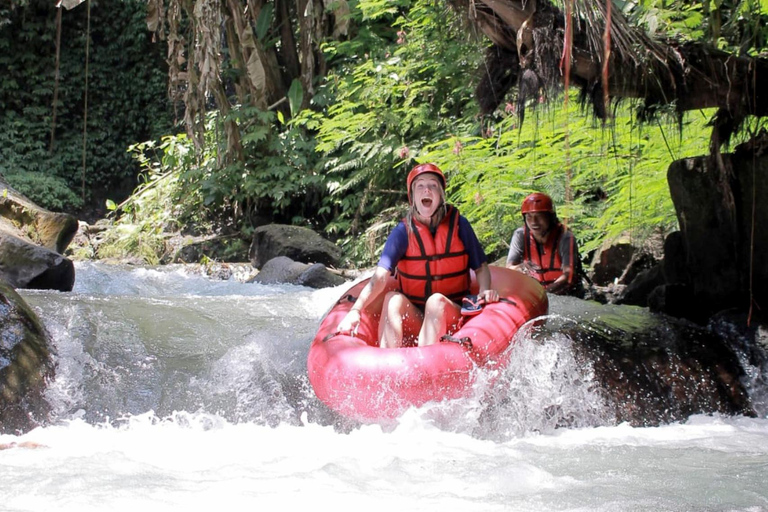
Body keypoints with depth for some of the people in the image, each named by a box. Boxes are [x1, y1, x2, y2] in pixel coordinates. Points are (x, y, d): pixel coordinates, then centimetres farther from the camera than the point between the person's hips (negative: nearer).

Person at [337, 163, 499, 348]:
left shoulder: (458, 225, -1)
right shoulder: (403, 231, -4)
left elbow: (481, 267, 6)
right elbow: (380, 276, -16)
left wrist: (485, 290, -17)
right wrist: (356, 310, -31)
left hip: (451, 316, 0)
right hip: (412, 317, 0)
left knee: (436, 300, -31)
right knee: (393, 298, -28)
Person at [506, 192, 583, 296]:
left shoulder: (565, 237, -14)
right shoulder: (520, 235, -6)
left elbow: (568, 276, -20)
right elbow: (508, 269, -12)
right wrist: (520, 268, -37)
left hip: (563, 293, -3)